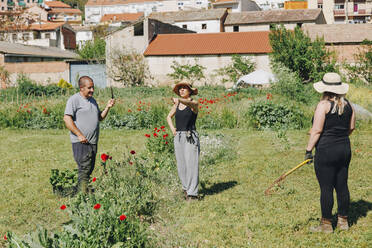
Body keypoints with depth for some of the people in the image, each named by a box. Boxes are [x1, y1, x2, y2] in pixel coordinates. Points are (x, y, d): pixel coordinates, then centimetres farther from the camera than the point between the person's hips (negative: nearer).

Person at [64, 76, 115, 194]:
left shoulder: (92, 100, 18)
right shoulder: (74, 99, -7)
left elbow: (100, 118, 24)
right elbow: (67, 119, -15)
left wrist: (107, 107, 7)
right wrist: (79, 135, -19)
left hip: (93, 142, 8)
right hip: (81, 143, -8)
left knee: (89, 169, 10)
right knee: (84, 169, -11)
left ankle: (80, 191, 20)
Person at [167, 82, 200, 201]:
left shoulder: (194, 103, -3)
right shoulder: (177, 104, 13)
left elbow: (189, 103, -28)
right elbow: (169, 117, 25)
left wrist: (179, 100, -48)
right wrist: (172, 128, 7)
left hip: (190, 137, -6)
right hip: (178, 137, 6)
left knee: (191, 164, -9)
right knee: (181, 165, 8)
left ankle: (192, 193, -7)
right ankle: (186, 188, 22)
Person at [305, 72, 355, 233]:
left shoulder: (324, 105, -12)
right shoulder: (348, 105, 7)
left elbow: (317, 130, -15)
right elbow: (351, 127, 15)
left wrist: (309, 149, -9)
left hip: (326, 151, -7)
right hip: (345, 150, 7)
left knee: (326, 188, 0)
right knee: (342, 186, 13)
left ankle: (326, 224, 8)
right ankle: (343, 221, 23)